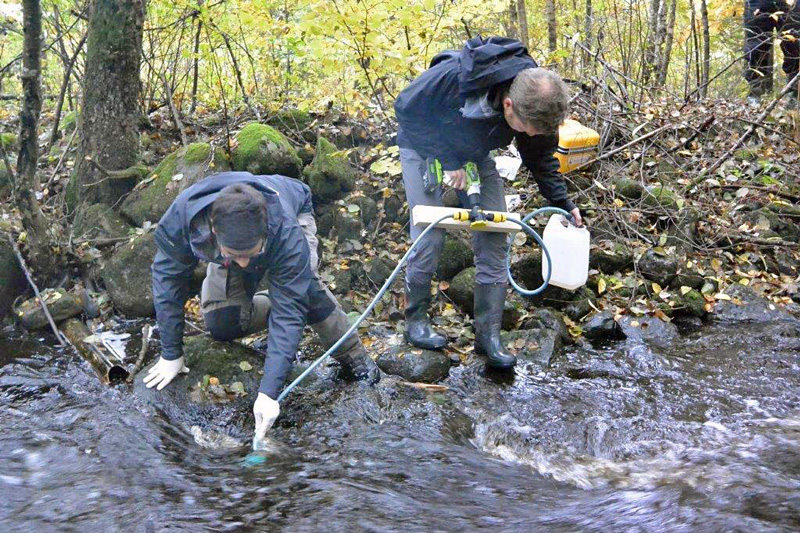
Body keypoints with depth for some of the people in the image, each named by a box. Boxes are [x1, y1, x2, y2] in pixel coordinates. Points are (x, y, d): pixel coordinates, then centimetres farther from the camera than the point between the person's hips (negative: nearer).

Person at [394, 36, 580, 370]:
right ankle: (416, 321, 9)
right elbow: (406, 109, -23)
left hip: (474, 154, 4)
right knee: (429, 238, -12)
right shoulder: (453, 76, -40)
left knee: (494, 240, -4)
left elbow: (541, 157, -2)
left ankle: (488, 334, 5)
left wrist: (563, 204, -8)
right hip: (425, 146, -4)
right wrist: (447, 160, -26)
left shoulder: (537, 104, -24)